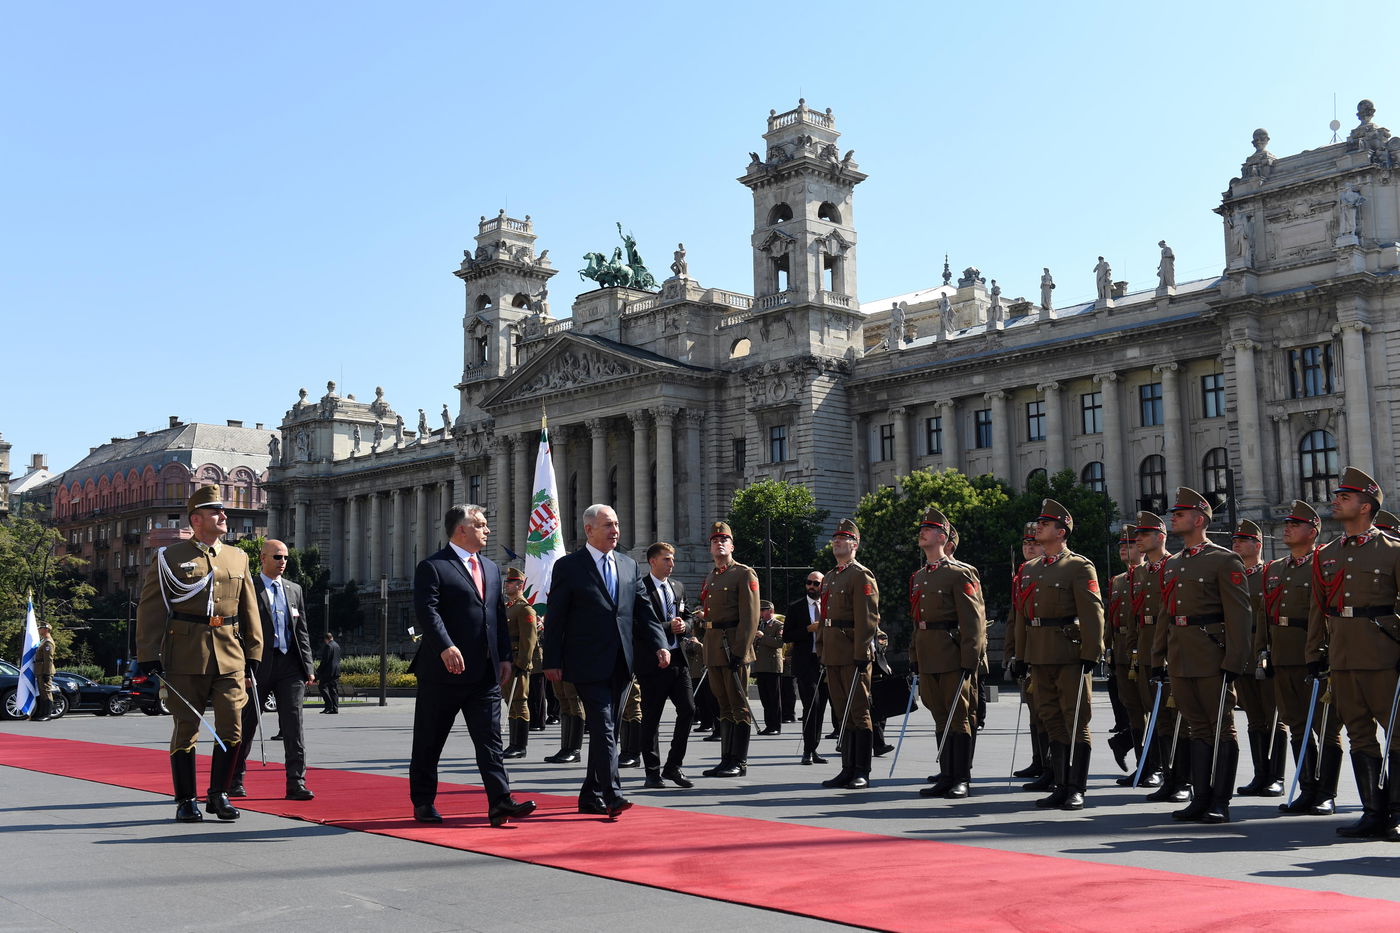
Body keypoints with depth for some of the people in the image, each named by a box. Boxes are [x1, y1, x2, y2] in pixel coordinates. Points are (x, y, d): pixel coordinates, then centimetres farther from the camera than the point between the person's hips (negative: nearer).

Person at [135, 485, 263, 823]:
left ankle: (219, 794, 15)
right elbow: (149, 610, 0)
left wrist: (253, 654, 11)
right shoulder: (169, 558, 2)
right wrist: (148, 656, -7)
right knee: (185, 729, 3)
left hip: (230, 657, 3)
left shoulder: (238, 558, 14)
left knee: (232, 728, 0)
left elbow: (249, 610, 16)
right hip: (185, 657, -3)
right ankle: (185, 801, 14)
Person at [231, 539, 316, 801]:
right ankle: (234, 780, 22)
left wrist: (308, 667, 8)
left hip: (290, 666, 3)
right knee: (246, 723, 7)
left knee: (293, 724, -3)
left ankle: (296, 783, -2)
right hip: (259, 665, -3)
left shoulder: (294, 590, 15)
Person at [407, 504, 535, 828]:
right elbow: (427, 611, -18)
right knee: (429, 742, 6)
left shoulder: (491, 568, 18)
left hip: (486, 673, 6)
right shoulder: (433, 567, -5)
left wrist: (504, 656, 12)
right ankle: (423, 803, 18)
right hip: (443, 670, -6)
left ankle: (500, 803, -4)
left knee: (490, 739, -1)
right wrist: (446, 647, -30)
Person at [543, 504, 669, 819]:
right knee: (603, 729, -14)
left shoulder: (629, 566, 14)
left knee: (606, 730, 10)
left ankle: (591, 797, 20)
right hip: (589, 663, -6)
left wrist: (659, 645, -2)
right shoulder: (568, 566, -2)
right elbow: (555, 618, -3)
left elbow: (644, 611, 13)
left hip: (619, 664, 6)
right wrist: (552, 662, -7)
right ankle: (612, 796, -16)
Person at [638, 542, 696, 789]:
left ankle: (673, 766, 12)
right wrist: (669, 627, -15)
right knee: (651, 717, 2)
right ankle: (652, 771, 13)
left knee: (688, 710, -1)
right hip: (652, 661, -6)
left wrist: (684, 626, -3)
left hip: (678, 658, 6)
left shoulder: (678, 587, 16)